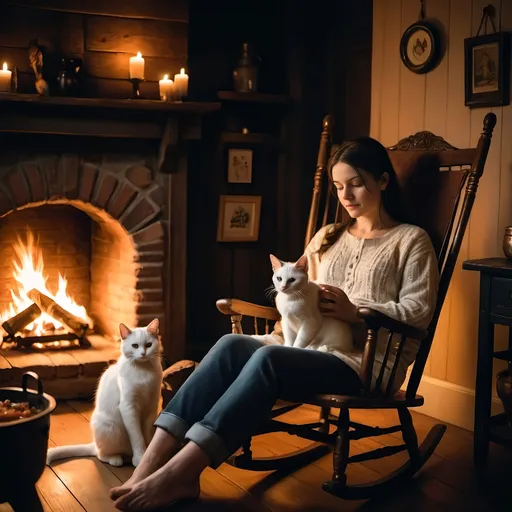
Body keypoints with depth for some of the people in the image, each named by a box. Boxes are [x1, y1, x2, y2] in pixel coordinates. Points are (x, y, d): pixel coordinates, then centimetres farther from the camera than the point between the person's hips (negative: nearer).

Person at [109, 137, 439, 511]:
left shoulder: (411, 240, 5)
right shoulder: (327, 237, 23)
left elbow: (419, 312, -6)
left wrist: (355, 312, -19)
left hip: (367, 362, -6)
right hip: (314, 347, 6)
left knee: (268, 359, -34)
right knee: (232, 346, -25)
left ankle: (177, 474, -40)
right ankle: (151, 465, -35)